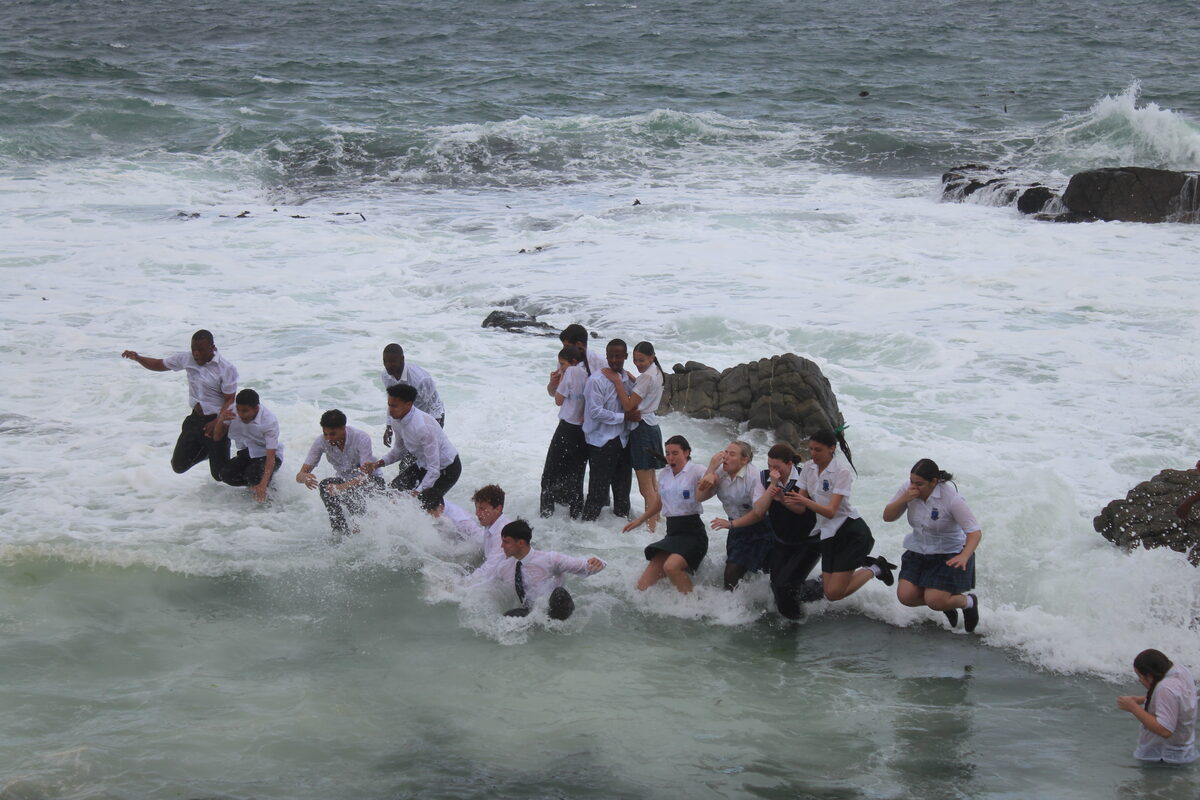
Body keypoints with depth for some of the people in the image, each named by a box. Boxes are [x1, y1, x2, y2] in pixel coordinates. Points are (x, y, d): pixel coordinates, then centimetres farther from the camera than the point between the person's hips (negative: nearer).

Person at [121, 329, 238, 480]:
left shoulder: (227, 369, -15)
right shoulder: (187, 359, 0)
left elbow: (230, 400, -15)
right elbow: (158, 365, 10)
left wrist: (217, 422, -28)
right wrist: (137, 358, -7)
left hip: (217, 420, -5)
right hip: (195, 418, 5)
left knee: (220, 475, 0)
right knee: (179, 465, 5)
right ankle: (206, 450, 32)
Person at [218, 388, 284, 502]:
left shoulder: (270, 421, -29)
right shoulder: (233, 411, -15)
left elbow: (271, 456, -33)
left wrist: (263, 485, -46)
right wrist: (221, 420, -30)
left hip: (265, 455, -5)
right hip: (247, 453, 5)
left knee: (255, 475, -34)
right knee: (226, 475, -19)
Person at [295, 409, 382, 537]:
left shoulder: (361, 438, -26)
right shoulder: (321, 442, -16)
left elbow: (365, 474, -32)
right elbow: (299, 475, -16)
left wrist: (342, 487, -49)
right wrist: (304, 477, -42)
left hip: (370, 480, -3)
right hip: (344, 481, 3)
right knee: (325, 486, -27)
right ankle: (341, 532, -20)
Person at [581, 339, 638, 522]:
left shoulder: (627, 378, 9)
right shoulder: (597, 380, -15)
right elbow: (595, 411, -19)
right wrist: (623, 417, -19)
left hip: (622, 439, 7)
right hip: (601, 440, -7)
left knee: (623, 485, 16)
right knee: (599, 486, -4)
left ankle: (622, 518, 30)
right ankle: (588, 520, 7)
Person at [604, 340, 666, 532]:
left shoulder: (647, 377, -18)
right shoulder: (656, 373, 12)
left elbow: (629, 405, -21)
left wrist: (616, 380, -20)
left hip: (642, 428, -11)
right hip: (651, 425, 11)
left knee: (645, 486, -9)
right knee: (652, 482, 18)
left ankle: (651, 528, -10)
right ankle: (657, 520, 25)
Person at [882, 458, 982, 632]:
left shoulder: (951, 498, -24)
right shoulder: (908, 489, -10)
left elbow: (975, 531, -24)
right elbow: (887, 517, -4)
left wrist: (964, 556, -42)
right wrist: (904, 499, -23)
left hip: (949, 554, -5)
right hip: (918, 551, 5)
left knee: (935, 601, -18)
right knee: (906, 596, -11)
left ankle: (969, 602, 16)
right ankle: (946, 604, 19)